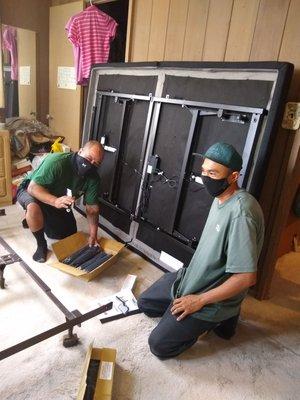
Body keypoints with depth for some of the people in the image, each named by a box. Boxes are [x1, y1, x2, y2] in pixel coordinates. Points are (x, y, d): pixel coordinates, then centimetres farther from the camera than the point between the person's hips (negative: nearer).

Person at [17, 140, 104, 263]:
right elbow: (33, 187, -37)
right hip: (32, 191, -5)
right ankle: (41, 245, -12)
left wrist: (93, 235, -21)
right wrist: (55, 201, -54)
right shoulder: (56, 162, -36)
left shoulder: (93, 178, -19)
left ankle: (39, 220, 31)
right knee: (34, 207, -40)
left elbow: (92, 208, -14)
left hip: (59, 200, 5)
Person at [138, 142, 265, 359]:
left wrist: (199, 300, -21)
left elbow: (247, 277, -31)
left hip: (212, 297, -9)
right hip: (191, 277, 9)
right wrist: (189, 274, 13)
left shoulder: (241, 213, -31)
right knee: (145, 302, 19)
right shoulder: (221, 198, -1)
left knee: (159, 345, -4)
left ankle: (218, 318, 10)